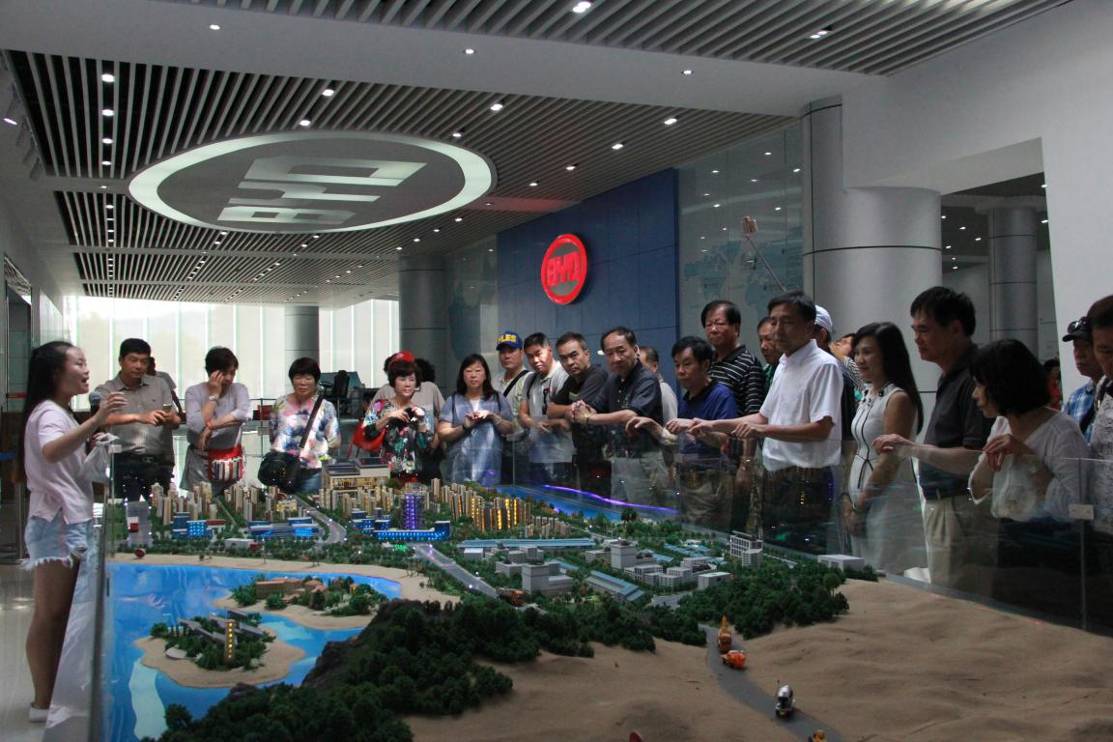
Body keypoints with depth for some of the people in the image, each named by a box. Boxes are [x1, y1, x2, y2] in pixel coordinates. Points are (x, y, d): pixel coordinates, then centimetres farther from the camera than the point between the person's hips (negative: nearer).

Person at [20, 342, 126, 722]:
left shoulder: (60, 412, 18)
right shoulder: (49, 413, -14)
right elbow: (50, 453, -39)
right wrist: (96, 419, -47)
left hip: (70, 522, 10)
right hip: (57, 524, -10)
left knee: (60, 613, 13)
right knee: (50, 614, -5)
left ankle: (53, 693, 21)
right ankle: (43, 702, 1)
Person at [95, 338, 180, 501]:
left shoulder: (159, 385, 13)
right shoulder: (106, 390, 3)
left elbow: (176, 421, 7)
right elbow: (104, 418, -16)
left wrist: (171, 419, -17)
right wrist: (139, 417, -30)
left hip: (160, 463, 3)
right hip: (125, 464, -3)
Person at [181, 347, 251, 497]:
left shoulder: (239, 389, 0)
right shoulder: (194, 392, -4)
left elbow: (244, 414, -21)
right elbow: (196, 425, -19)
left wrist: (210, 426, -22)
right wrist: (213, 395, -13)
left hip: (231, 460, 2)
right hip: (201, 462, -2)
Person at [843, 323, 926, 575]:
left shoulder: (898, 399, -13)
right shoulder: (868, 394, 13)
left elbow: (891, 460, -17)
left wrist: (860, 505, -11)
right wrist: (849, 498, 6)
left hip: (889, 503, -8)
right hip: (863, 500, 8)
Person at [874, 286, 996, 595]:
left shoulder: (974, 379, -17)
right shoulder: (950, 378, 15)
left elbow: (977, 459, -22)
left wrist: (913, 448, -22)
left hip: (964, 512, -10)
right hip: (941, 509, 10)